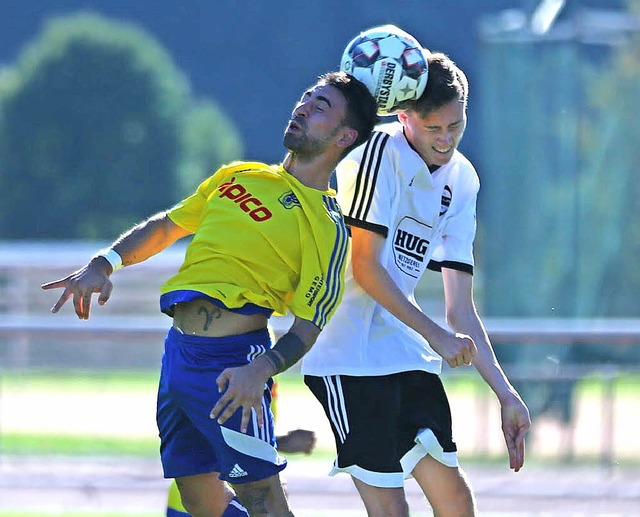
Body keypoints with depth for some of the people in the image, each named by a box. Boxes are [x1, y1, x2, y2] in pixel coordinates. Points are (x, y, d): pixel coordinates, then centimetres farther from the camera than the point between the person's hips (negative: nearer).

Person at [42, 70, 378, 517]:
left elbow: (307, 329, -9)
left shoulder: (328, 227, -4)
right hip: (179, 349, 7)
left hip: (231, 362, -7)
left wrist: (261, 369, -26)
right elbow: (166, 225, 25)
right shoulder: (238, 176, 15)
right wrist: (104, 264, 11)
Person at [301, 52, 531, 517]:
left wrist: (505, 392, 6)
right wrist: (436, 335, -12)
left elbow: (461, 309, 12)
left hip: (405, 353, 8)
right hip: (351, 352, -8)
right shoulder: (382, 152, -10)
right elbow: (365, 267, -15)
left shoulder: (462, 179, 11)